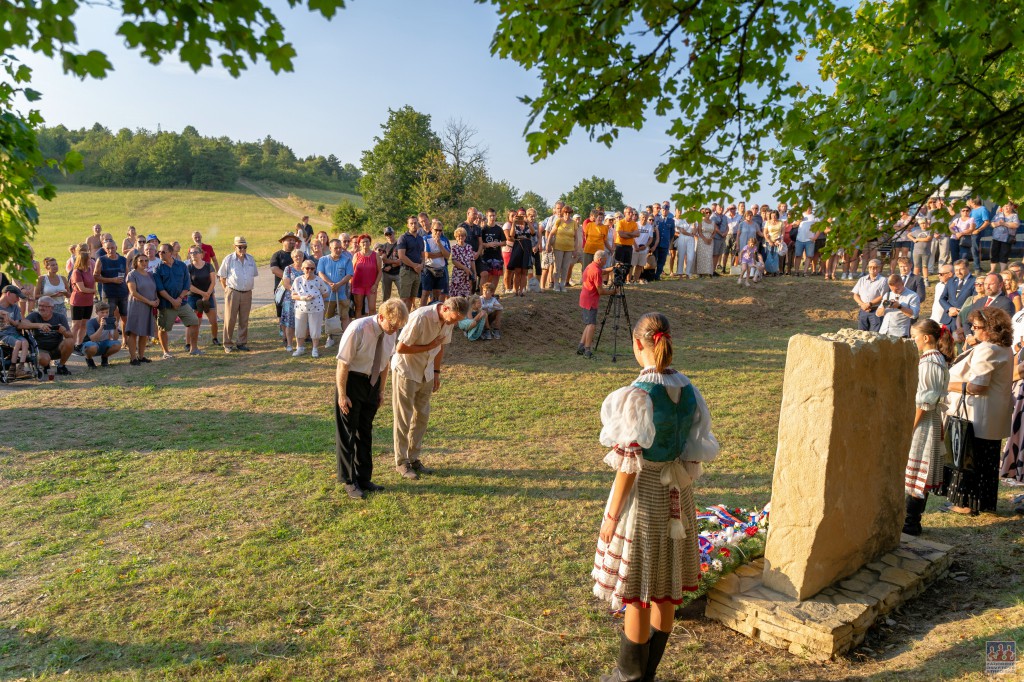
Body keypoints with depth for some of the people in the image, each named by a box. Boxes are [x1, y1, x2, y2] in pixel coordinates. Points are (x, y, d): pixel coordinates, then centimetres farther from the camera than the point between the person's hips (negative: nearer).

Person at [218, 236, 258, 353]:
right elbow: (221, 277, 2)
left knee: (244, 320, 9)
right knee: (230, 319, -1)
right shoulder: (228, 260, -3)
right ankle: (228, 344, 6)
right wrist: (227, 289, 1)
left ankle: (242, 343, 18)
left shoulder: (251, 259, 8)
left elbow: (254, 275, 17)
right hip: (233, 293, -4)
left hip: (247, 293, 4)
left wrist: (249, 286, 11)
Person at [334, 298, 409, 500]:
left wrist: (381, 390, 10)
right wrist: (342, 395, -17)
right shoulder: (357, 330, -27)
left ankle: (363, 478, 27)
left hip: (372, 382, 6)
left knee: (365, 431, 15)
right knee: (347, 432, 4)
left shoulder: (390, 332, -8)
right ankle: (348, 481, 17)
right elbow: (343, 363, -21)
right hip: (351, 380, -6)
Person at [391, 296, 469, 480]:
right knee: (403, 419, 2)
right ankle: (401, 462, 13)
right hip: (406, 371, -7)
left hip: (426, 373, 7)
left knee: (421, 416, 12)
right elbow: (400, 348, -25)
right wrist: (429, 347, -23)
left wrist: (436, 372, 11)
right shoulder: (420, 318, -29)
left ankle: (414, 458, 24)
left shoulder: (449, 320, -6)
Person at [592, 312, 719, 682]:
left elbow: (628, 463, -19)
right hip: (677, 497, 7)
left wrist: (611, 515, -11)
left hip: (643, 496, -7)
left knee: (638, 592, 8)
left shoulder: (637, 395, -21)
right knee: (667, 588, 17)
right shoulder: (688, 390, -2)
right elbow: (695, 452, 5)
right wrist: (681, 488, 18)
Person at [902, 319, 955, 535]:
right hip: (932, 422, 10)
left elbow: (924, 401, -21)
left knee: (915, 474, -2)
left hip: (922, 424, -10)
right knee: (921, 477, 14)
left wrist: (909, 428, -16)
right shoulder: (939, 359, 10)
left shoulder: (928, 362, -19)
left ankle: (910, 523, 5)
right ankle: (912, 520, 22)